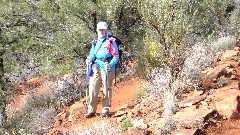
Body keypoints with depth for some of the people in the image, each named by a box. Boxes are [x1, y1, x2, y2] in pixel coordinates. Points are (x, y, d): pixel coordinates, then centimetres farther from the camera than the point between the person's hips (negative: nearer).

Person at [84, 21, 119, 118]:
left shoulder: (111, 42, -3)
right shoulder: (95, 43, 15)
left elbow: (116, 56, -6)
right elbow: (92, 54, 22)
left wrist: (110, 64, -22)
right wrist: (89, 60, -1)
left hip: (107, 68, -5)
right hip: (96, 68, 5)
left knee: (106, 90, 3)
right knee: (93, 89, -1)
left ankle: (105, 110, 14)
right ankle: (91, 110, 8)